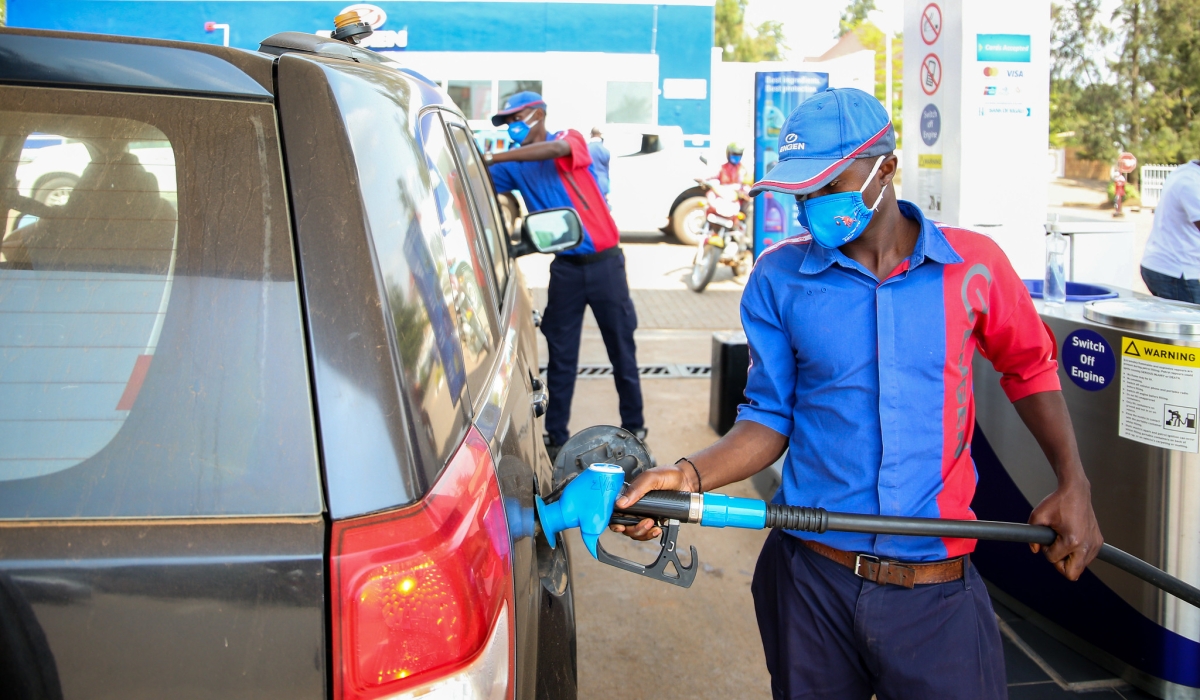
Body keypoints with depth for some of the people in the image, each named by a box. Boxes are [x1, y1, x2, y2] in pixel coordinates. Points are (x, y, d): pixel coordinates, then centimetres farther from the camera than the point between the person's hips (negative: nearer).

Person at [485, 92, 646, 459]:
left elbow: (554, 149, -28)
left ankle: (634, 429, 18)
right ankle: (555, 436, 13)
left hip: (604, 261, -4)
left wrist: (493, 158, -33)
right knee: (560, 356, 5)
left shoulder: (570, 139, -6)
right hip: (565, 267, 4)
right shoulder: (514, 165, 7)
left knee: (622, 350, 6)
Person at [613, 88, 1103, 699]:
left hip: (937, 587, 0)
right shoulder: (778, 278, -1)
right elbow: (771, 418, 1)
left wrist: (1073, 485, 4)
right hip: (811, 580, 1)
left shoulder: (971, 264, -1)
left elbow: (1029, 369, 14)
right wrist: (688, 476, -16)